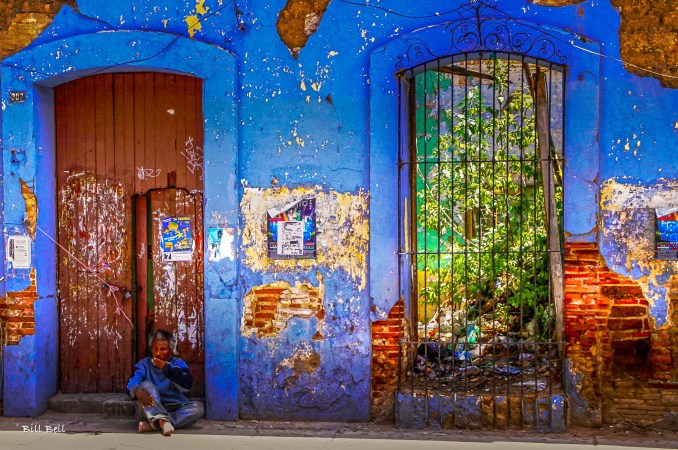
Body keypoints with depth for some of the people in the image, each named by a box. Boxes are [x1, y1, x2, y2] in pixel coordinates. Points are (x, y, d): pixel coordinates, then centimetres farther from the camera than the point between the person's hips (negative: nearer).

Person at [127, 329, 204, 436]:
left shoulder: (178, 363, 11)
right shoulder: (144, 364, 11)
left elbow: (187, 385, -8)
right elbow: (132, 383, -10)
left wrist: (166, 368, -17)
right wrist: (138, 391, -34)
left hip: (175, 410, 1)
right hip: (150, 411, -1)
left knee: (198, 407, -26)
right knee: (146, 385, -24)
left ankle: (152, 425, -38)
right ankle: (162, 421, -49)